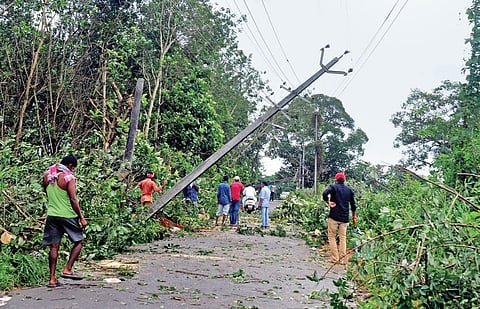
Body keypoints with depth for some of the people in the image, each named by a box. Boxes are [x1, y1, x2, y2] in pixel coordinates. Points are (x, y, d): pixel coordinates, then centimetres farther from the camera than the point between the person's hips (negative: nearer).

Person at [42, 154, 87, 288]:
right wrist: (81, 217, -9)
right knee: (79, 241, 10)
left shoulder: (47, 175, 7)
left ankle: (52, 278, 12)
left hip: (51, 215, 6)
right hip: (67, 215, -6)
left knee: (54, 247, 9)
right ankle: (67, 270, 4)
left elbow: (47, 193, 17)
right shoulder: (69, 177, -12)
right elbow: (73, 199, -14)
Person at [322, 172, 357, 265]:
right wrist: (354, 215, 25)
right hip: (345, 217, 4)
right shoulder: (349, 189, 11)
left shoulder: (333, 187, -1)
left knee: (332, 236, 6)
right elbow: (353, 204, 15)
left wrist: (328, 202, -8)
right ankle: (342, 259, 9)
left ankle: (334, 258, 2)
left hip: (334, 216, -4)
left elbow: (324, 194, -22)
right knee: (343, 237, 9)